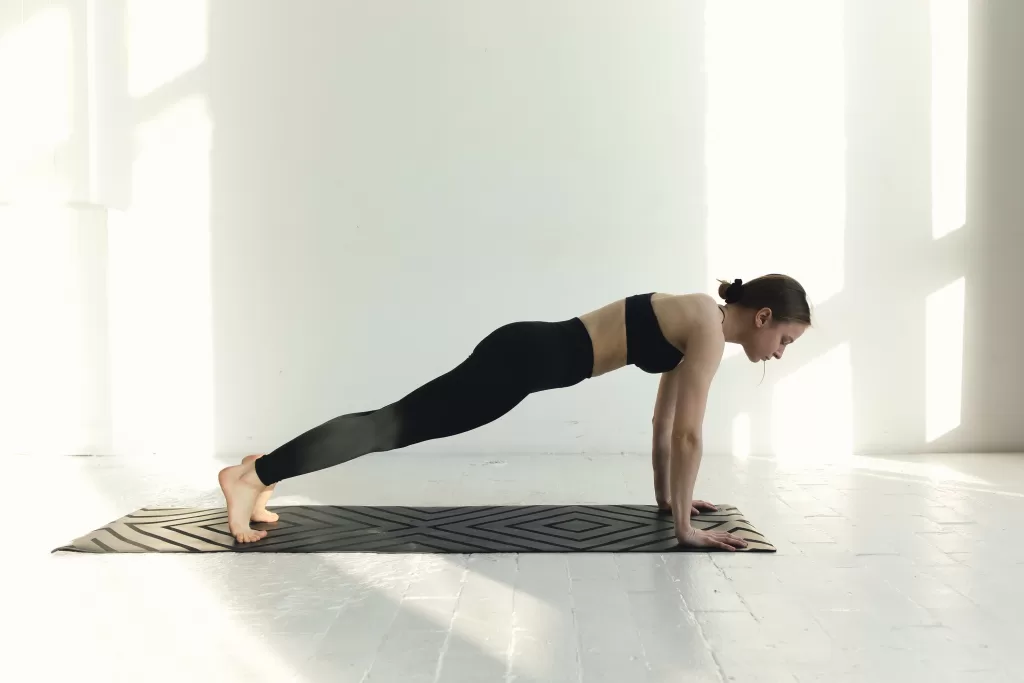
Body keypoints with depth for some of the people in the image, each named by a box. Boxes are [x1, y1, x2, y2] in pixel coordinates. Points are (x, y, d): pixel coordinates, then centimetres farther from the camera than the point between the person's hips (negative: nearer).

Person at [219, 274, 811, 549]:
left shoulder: (694, 326, 16)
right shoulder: (710, 329, -11)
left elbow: (665, 423, 23)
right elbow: (687, 434, -15)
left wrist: (667, 497, 28)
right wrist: (685, 527, -8)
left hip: (529, 355, 8)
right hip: (525, 358, -8)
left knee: (399, 426, 10)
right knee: (395, 424, -9)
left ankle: (265, 471, 17)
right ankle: (252, 474, -5)